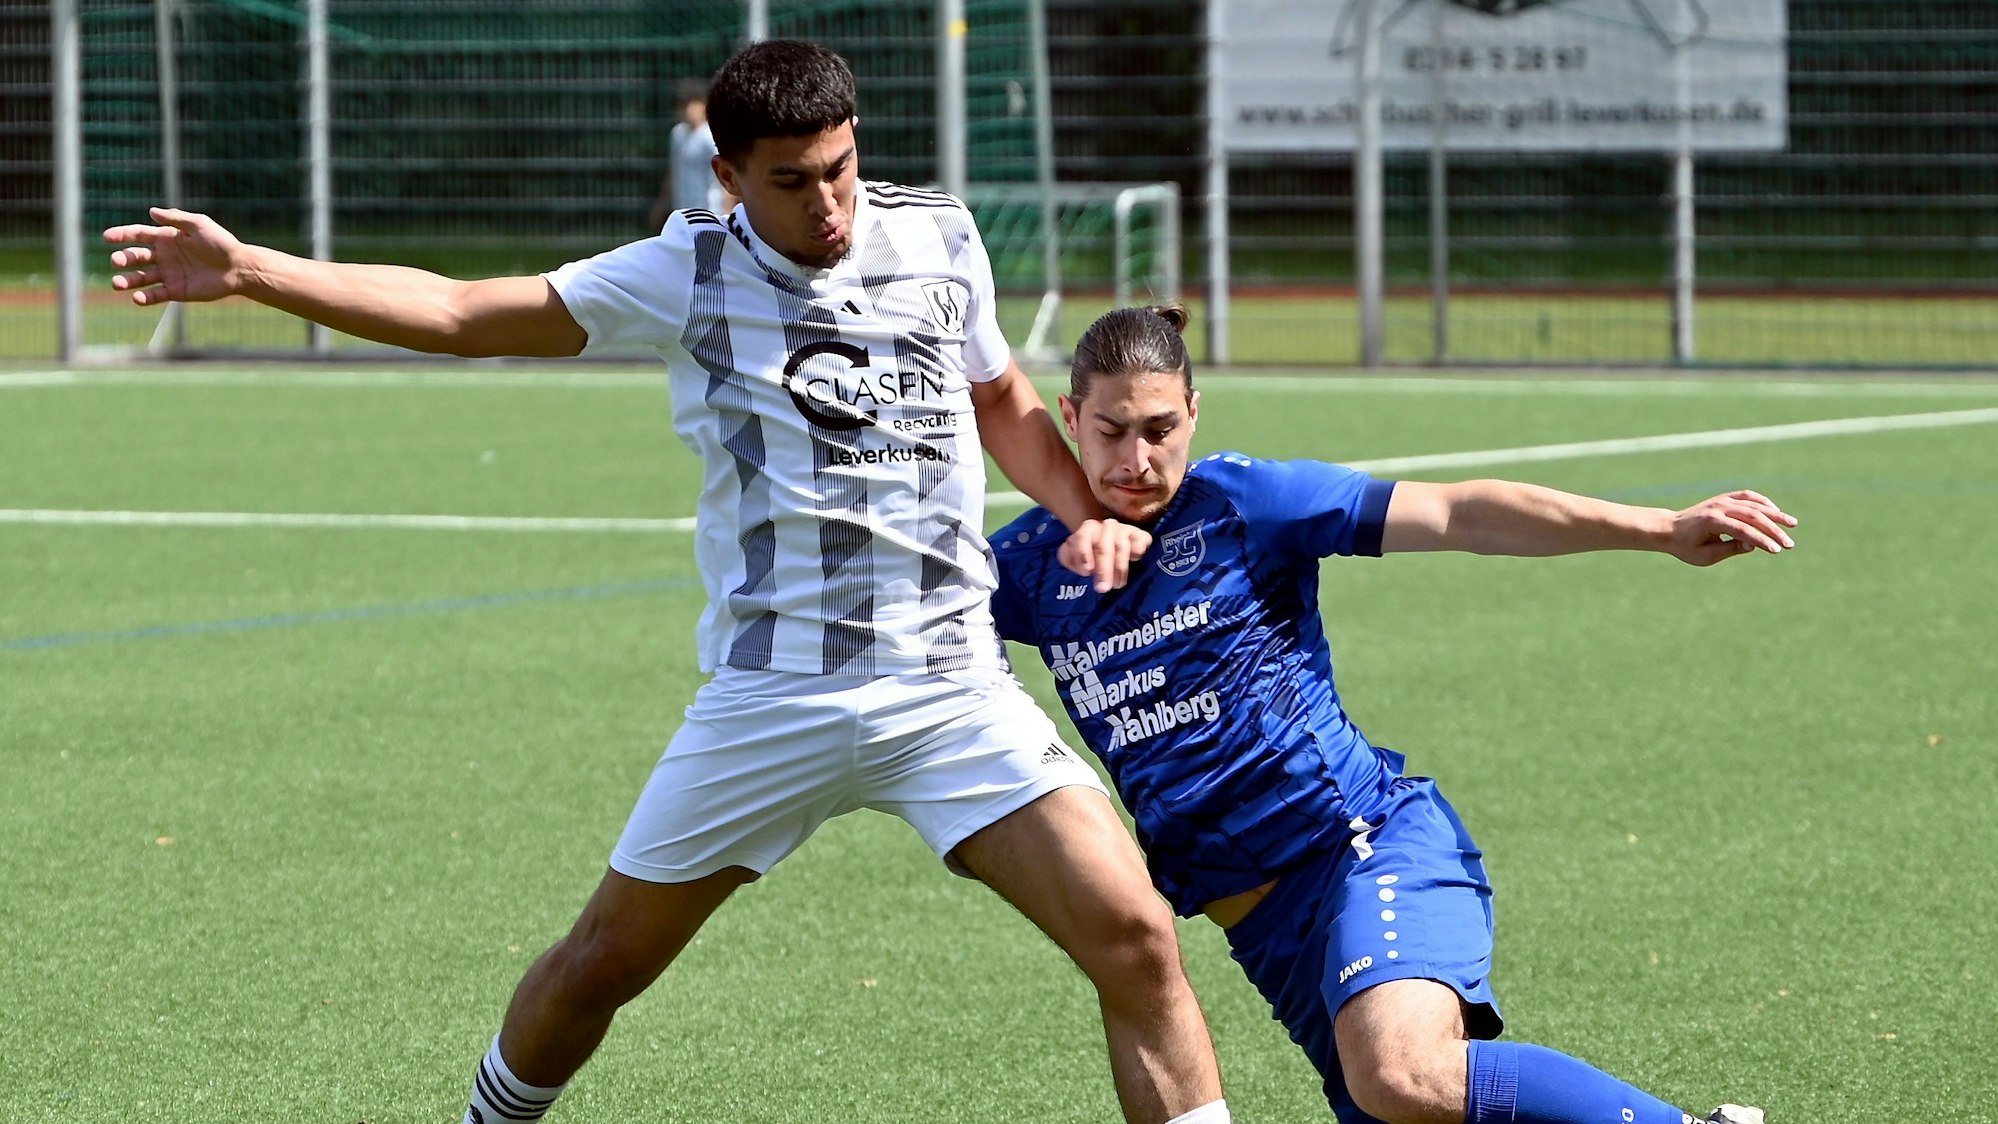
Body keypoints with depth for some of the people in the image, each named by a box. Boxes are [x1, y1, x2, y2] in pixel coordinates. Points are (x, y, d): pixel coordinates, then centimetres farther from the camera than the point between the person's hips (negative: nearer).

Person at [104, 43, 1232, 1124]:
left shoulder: (938, 239, 4)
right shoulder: (691, 273, -2)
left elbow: (1004, 401, 22)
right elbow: (461, 312, -1)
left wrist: (1091, 516, 4)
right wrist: (247, 269, -7)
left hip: (955, 685, 1)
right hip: (772, 700, -1)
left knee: (1136, 939, -14)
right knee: (608, 958, 8)